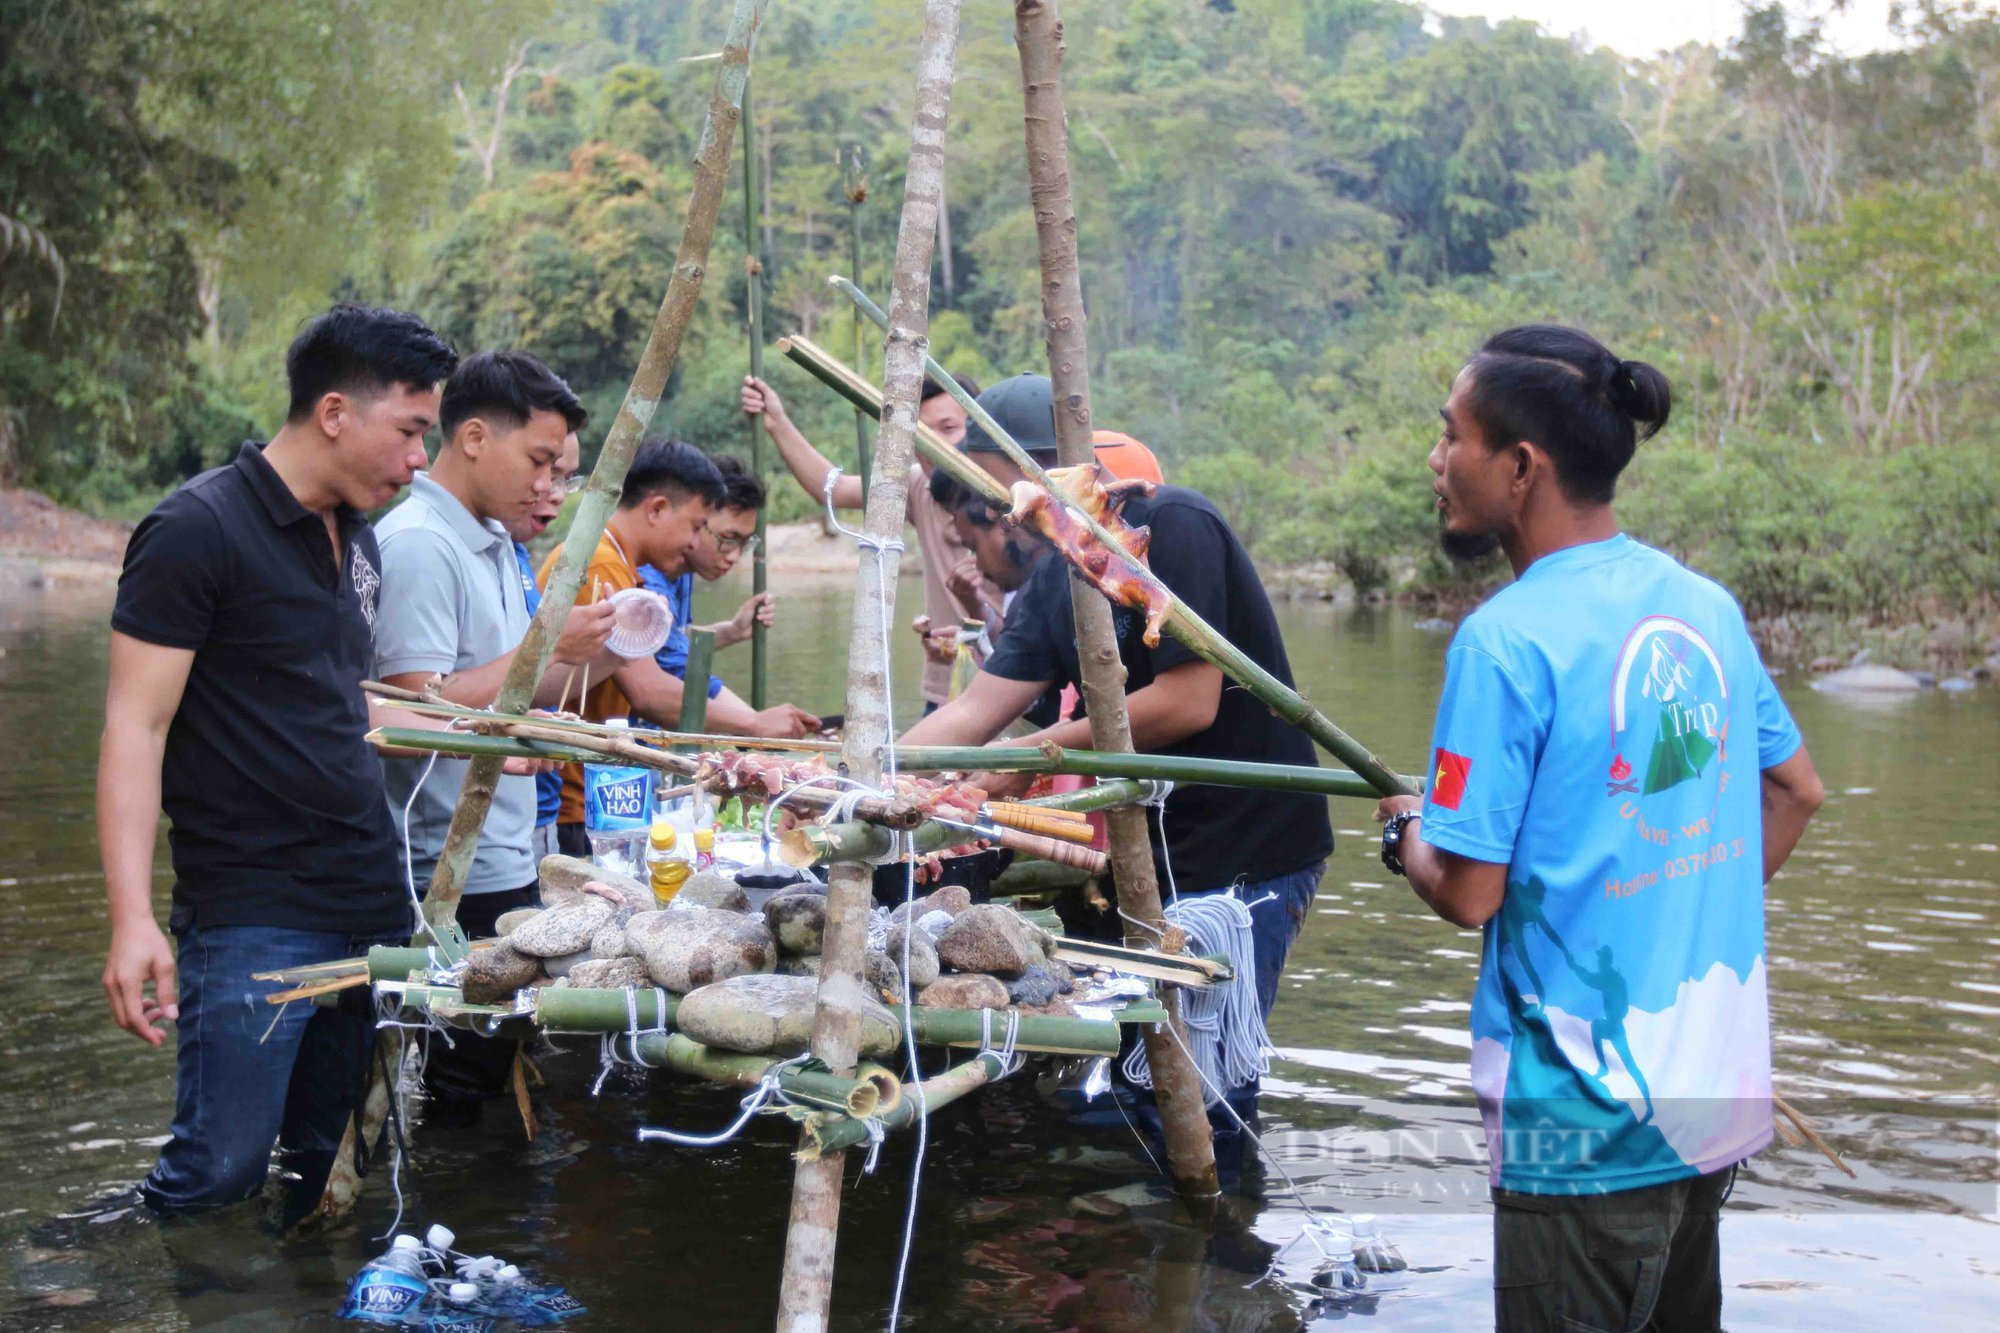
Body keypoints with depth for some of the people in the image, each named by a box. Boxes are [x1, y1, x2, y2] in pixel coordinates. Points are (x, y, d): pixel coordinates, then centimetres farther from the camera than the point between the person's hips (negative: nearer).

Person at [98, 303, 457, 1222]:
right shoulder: (197, 531, -11)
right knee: (219, 1174, -10)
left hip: (373, 901, 8)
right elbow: (135, 728, -14)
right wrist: (133, 919, -22)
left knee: (322, 1166, 11)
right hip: (250, 915, -8)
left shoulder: (355, 537, 13)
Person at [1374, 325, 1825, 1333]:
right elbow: (1796, 790, 15)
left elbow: (1468, 894, -17)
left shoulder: (1507, 640, -19)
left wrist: (1405, 830, 2)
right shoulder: (1705, 605, 3)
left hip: (1592, 1123, -7)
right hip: (1720, 1093, 7)